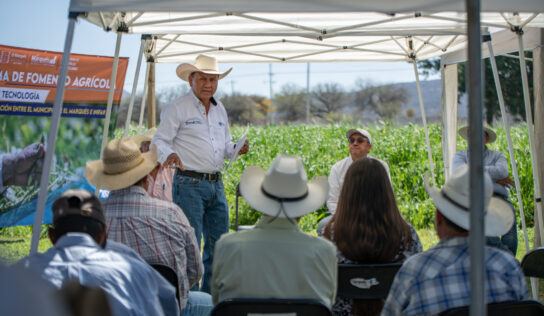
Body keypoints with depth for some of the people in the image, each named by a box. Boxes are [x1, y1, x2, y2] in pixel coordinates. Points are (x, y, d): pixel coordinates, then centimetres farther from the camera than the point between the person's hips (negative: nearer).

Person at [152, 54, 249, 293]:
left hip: (216, 184, 7)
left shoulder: (220, 109, 16)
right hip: (189, 184, -7)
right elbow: (160, 141, -7)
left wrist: (236, 149, 3)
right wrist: (169, 154, -28)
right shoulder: (177, 109, -4)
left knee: (218, 244, 11)